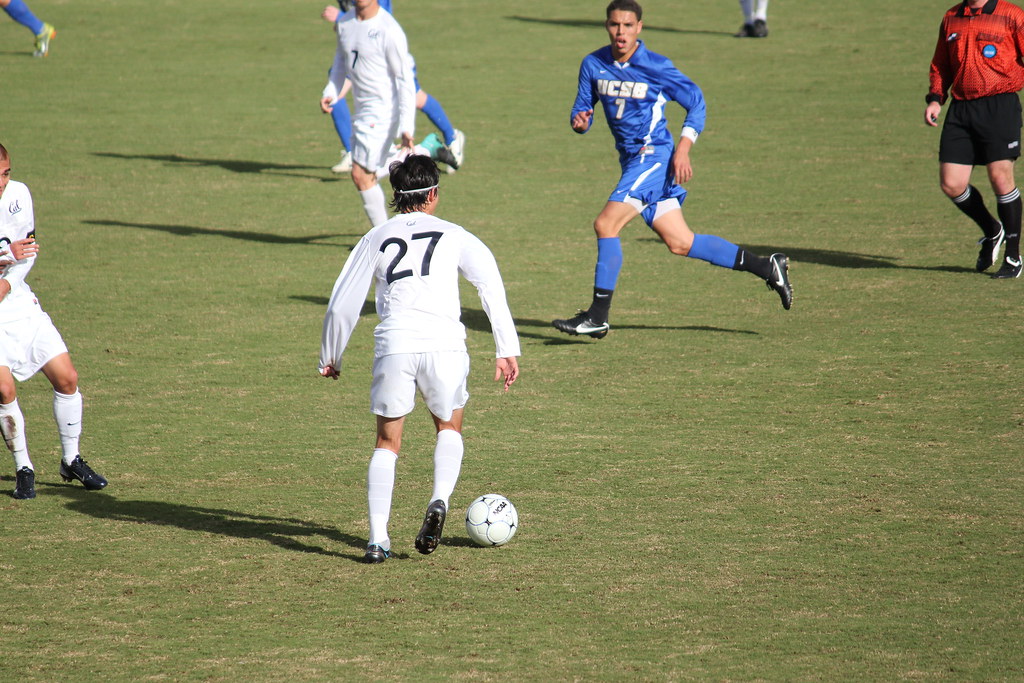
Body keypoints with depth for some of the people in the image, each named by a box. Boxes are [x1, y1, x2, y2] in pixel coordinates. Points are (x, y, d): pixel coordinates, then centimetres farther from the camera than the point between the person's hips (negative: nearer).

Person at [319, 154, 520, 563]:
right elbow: (490, 284, 1)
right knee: (449, 427, 24)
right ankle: (440, 501, -2)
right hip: (444, 345, 0)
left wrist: (330, 357, 30)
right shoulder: (453, 236, 14)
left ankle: (377, 538, -1)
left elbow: (342, 304, 17)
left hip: (394, 346, 1)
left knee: (387, 443, 13)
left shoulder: (375, 240, 17)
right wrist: (506, 350, 1)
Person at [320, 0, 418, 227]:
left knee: (361, 174, -9)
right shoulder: (345, 23, 5)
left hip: (383, 112, -8)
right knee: (365, 175, 12)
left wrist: (406, 127, -21)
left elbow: (405, 80, -16)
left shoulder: (389, 31, -18)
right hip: (362, 111, 8)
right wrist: (331, 92, 8)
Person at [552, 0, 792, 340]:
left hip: (654, 156, -7)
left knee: (606, 224, -19)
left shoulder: (657, 67, -11)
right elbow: (583, 108, 11)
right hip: (631, 159, 7)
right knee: (680, 242, 9)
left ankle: (598, 316, -13)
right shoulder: (593, 65, 4)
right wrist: (579, 121, -14)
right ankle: (767, 268, 20)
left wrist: (683, 148, -15)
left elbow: (696, 102, -4)